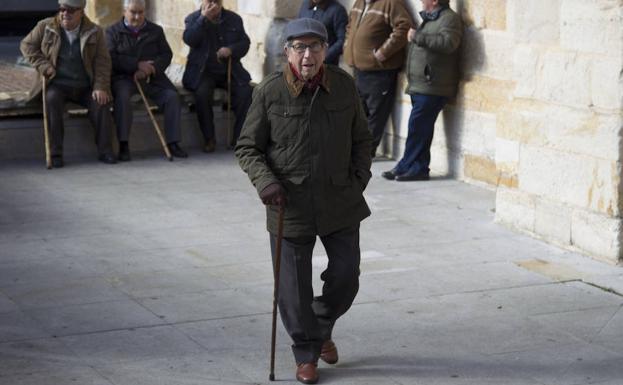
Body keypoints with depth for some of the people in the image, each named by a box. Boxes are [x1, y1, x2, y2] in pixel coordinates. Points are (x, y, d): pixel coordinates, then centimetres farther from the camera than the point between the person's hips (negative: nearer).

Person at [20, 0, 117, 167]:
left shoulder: (94, 32, 2)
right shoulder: (45, 27, 1)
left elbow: (102, 61, 0)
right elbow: (27, 45, 10)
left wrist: (100, 87, -13)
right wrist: (43, 66, -4)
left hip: (84, 87, 1)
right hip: (56, 85, -1)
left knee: (101, 102, -25)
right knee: (52, 99, -33)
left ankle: (105, 151, -16)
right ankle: (55, 153, -31)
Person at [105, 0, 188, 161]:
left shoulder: (156, 31, 18)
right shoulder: (113, 31, 9)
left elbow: (166, 55, 6)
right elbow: (111, 58, -5)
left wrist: (149, 68, -14)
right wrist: (138, 65, -16)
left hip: (152, 77, 3)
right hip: (123, 77, -3)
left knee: (172, 96, -22)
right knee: (122, 96, -35)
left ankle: (172, 142, -16)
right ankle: (123, 145, -31)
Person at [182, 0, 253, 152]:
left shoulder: (234, 19, 11)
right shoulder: (193, 19, 6)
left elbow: (245, 43, 6)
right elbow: (189, 39, -12)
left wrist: (231, 50, -14)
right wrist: (203, 18, -17)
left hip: (230, 70, 2)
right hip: (203, 71, -2)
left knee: (246, 91, -24)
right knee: (202, 93, -33)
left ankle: (239, 138, -14)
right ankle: (209, 139, -20)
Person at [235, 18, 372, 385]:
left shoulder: (344, 86, -1)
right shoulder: (270, 92, -9)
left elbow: (362, 139, 12)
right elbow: (247, 147, -1)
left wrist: (359, 177, 1)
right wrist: (265, 181, -16)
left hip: (340, 201, 2)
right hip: (290, 203, -2)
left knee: (346, 274, 9)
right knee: (295, 285, 5)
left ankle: (323, 327, 39)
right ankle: (306, 353, 23)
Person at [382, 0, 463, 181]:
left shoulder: (450, 18, -7)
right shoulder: (429, 19, 23)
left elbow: (448, 43, -24)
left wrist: (417, 37, -20)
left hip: (432, 87, -9)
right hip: (420, 86, 9)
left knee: (417, 127, -10)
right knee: (420, 128, 9)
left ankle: (410, 167, -4)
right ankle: (417, 168, 12)